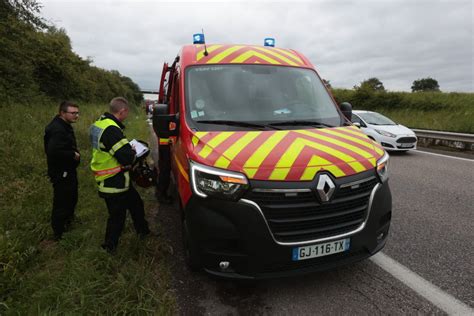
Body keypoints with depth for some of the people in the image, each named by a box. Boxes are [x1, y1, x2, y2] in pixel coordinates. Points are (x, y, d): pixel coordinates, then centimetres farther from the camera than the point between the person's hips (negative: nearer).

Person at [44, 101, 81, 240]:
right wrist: (73, 154, -25)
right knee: (61, 203, 1)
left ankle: (68, 222, 46)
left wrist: (73, 153, 3)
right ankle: (59, 233, 16)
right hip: (61, 174, -11)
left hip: (68, 171, 11)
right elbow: (54, 151, -37)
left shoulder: (64, 126, 9)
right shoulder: (57, 130, -25)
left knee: (71, 199, 25)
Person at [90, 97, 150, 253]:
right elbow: (127, 157, -29)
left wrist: (128, 148, 5)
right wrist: (133, 152, -6)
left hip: (115, 181, 10)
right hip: (114, 183, -10)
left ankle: (143, 231, 40)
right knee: (117, 215, 8)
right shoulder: (111, 129, -27)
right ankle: (110, 247, 26)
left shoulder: (100, 123, 7)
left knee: (136, 204, 23)